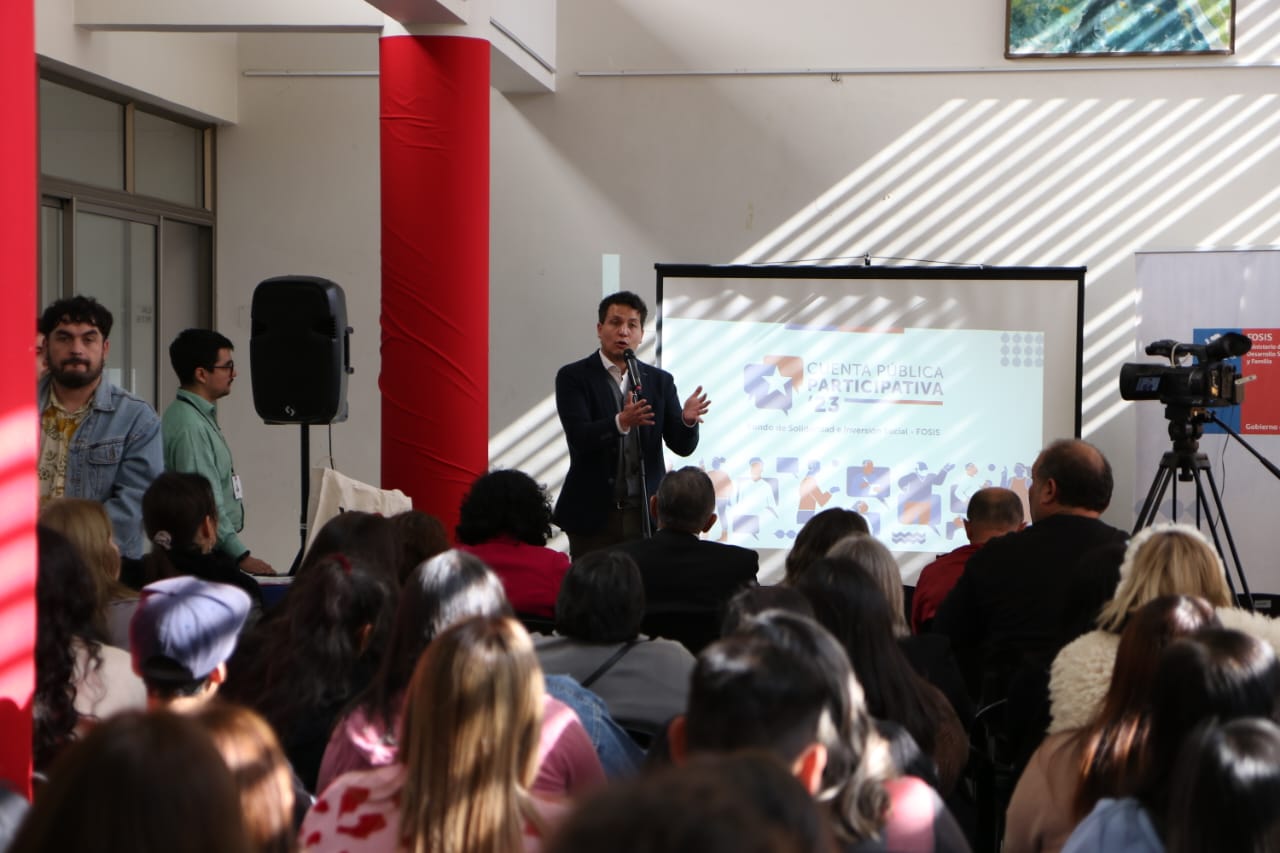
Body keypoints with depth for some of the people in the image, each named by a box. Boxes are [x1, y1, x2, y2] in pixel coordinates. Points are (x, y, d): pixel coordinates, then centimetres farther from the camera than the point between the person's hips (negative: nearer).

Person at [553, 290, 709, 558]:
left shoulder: (660, 381, 10)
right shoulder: (573, 377, -1)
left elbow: (682, 446, 4)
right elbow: (579, 437, -14)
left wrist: (688, 420, -19)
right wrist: (621, 422, -32)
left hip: (646, 515, 3)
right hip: (593, 514, -3)